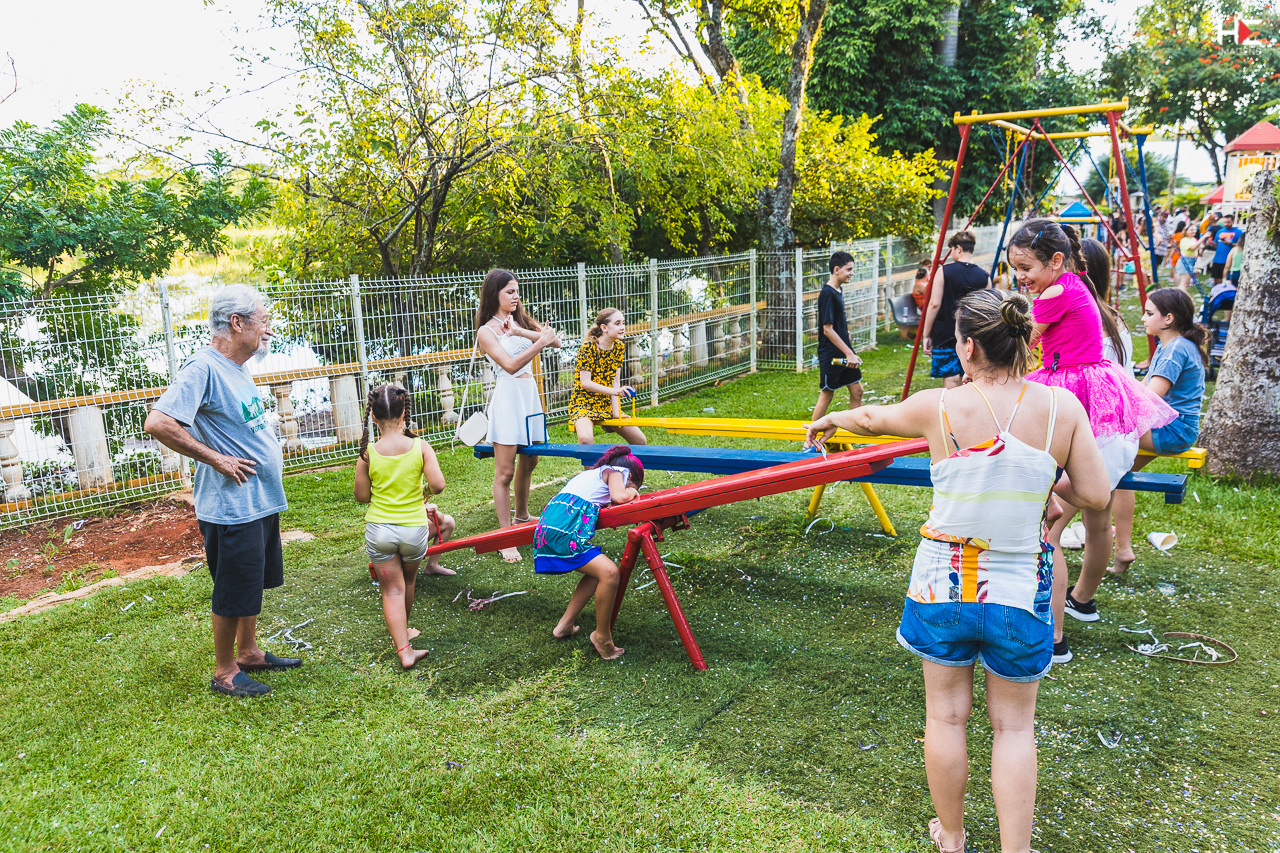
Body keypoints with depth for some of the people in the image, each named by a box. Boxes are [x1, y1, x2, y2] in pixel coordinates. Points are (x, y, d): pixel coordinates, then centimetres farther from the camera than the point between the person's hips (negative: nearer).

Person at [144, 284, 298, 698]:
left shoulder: (237, 368, 10)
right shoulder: (203, 367, -19)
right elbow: (158, 423, -29)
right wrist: (215, 459, -22)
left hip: (261, 500, 9)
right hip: (232, 505, -9)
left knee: (254, 583, 21)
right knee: (234, 592, 5)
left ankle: (248, 652, 37)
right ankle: (224, 673, 21)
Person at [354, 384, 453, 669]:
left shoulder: (368, 453, -9)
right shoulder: (420, 447, -10)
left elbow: (362, 496, -3)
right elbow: (438, 485, -16)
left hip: (379, 529, -1)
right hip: (414, 529, 1)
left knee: (392, 590, 6)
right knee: (408, 581, 24)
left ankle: (403, 649, -3)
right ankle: (403, 630, 44)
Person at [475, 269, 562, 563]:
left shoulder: (521, 321, 12)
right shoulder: (486, 331, -5)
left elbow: (556, 341, -1)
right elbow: (511, 365, -18)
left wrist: (521, 331, -13)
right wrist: (541, 342, -23)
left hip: (530, 395, 7)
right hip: (508, 397, -7)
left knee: (529, 462, 18)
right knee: (504, 472, -5)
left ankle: (521, 516, 38)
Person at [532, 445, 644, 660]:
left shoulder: (592, 473, 35)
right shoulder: (618, 470, 11)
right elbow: (619, 496, -6)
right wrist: (632, 492, 16)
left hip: (547, 528, 10)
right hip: (562, 531, -10)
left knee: (598, 569, 20)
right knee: (609, 572, -15)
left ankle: (565, 625, 23)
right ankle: (602, 636, -2)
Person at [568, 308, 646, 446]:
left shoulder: (619, 347, 3)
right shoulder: (588, 347, -17)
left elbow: (615, 381, 0)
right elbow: (585, 383, -22)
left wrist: (616, 411, -10)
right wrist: (615, 391, -33)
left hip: (606, 404, 6)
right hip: (583, 403, -6)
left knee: (640, 440, 1)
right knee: (586, 439, -35)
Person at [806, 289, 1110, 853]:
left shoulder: (939, 408, -12)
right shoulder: (1063, 409, -11)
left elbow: (870, 418, 6)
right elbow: (1096, 496, -6)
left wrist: (829, 421, 28)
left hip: (943, 585, 0)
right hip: (1019, 593, 1)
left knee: (946, 716, 16)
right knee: (1013, 726, 17)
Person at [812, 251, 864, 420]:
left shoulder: (839, 290, 10)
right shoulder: (827, 294, -18)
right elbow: (827, 329, -22)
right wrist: (849, 354, -23)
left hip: (844, 352, 8)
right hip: (830, 354, -8)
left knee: (857, 390, 8)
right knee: (827, 394, 2)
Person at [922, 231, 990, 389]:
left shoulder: (944, 271, -7)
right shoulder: (984, 276, 2)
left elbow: (934, 304, -9)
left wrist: (926, 335, -3)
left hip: (946, 335, -3)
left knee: (951, 379, -1)